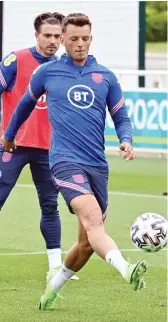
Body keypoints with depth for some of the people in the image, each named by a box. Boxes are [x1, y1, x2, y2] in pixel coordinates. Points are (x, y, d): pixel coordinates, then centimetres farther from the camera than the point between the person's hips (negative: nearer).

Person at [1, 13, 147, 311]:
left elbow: (121, 117, 15)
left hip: (97, 165, 4)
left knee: (87, 243, 7)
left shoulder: (106, 77, 11)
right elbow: (26, 103, 24)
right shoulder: (47, 72, 7)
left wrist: (126, 140, -6)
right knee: (92, 219, -28)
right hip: (66, 161, -4)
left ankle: (53, 289, 28)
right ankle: (126, 271, -50)